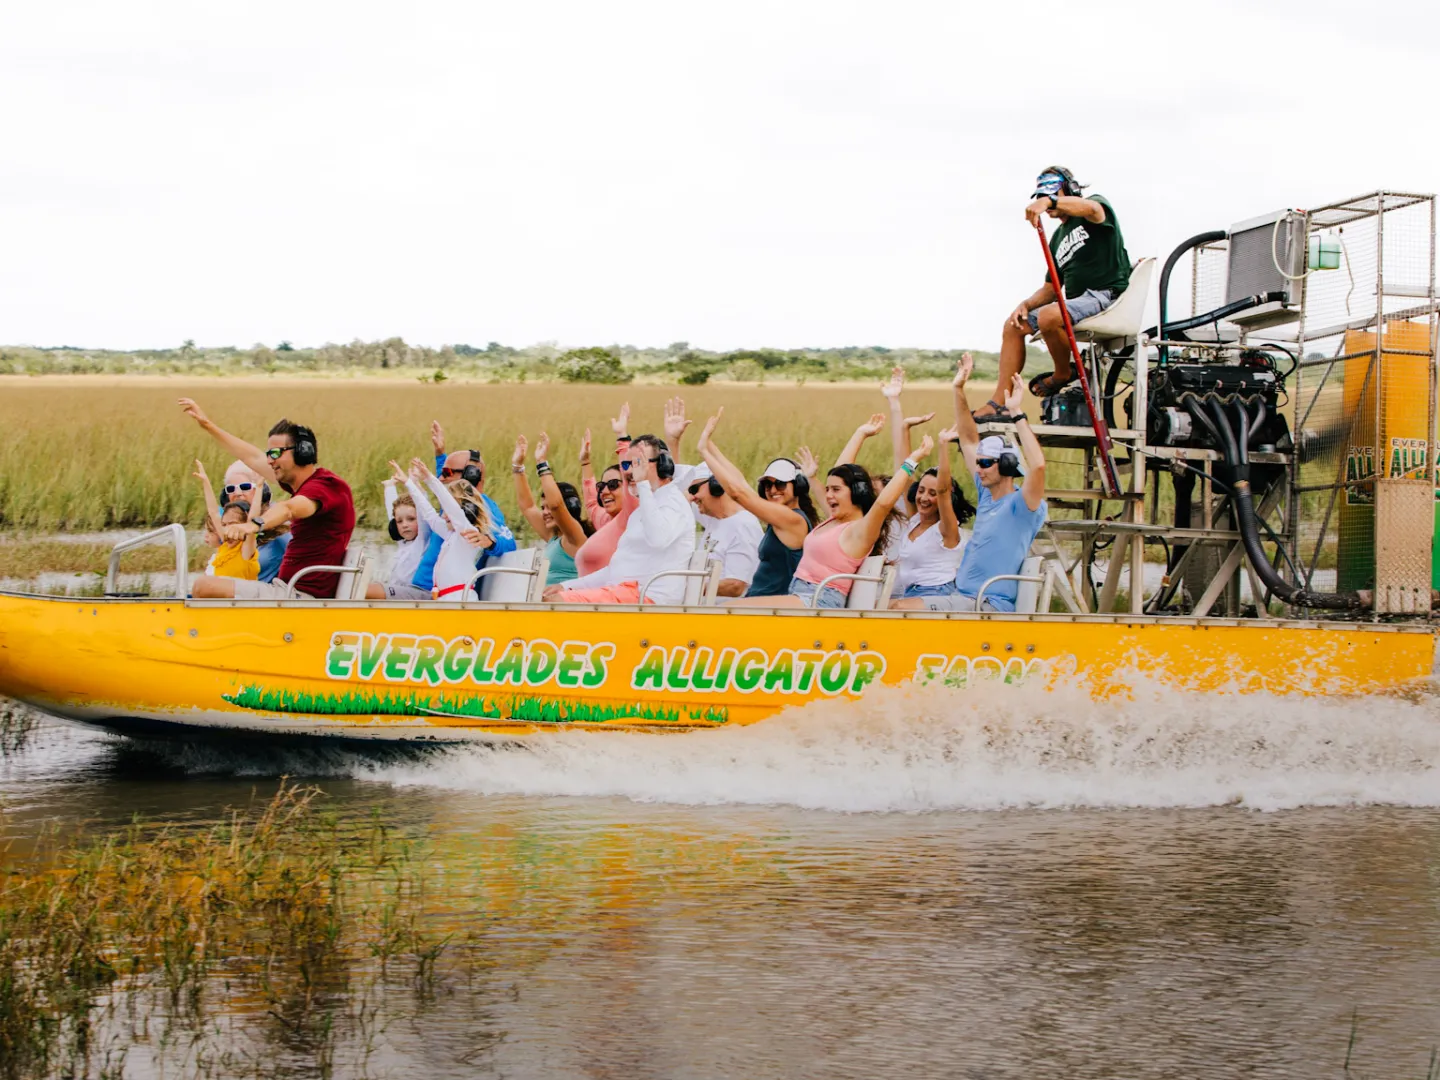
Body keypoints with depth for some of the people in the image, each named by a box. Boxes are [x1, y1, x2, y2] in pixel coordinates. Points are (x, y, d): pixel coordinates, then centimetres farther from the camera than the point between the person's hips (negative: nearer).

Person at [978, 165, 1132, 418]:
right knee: (1014, 325, -2)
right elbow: (1051, 288, 22)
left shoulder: (1096, 203, 2)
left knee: (1047, 316, -34)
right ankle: (998, 404, -6)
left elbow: (1092, 208, -27)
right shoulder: (1058, 238, 23)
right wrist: (1027, 304, 0)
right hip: (1078, 300, 9)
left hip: (1108, 296, -9)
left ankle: (1063, 374, -8)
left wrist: (1050, 202, -43)